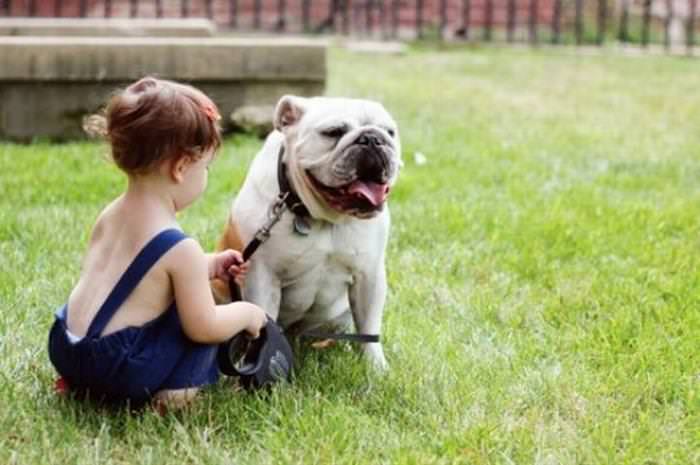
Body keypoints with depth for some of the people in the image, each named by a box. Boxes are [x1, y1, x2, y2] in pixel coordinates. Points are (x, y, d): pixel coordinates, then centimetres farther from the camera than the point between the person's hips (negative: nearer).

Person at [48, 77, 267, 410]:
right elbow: (204, 328, -11)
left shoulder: (111, 215, 8)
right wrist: (247, 313, 7)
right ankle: (175, 389, -2)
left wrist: (207, 267, 22)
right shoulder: (180, 248, -15)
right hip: (117, 370, -7)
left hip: (65, 350, 7)